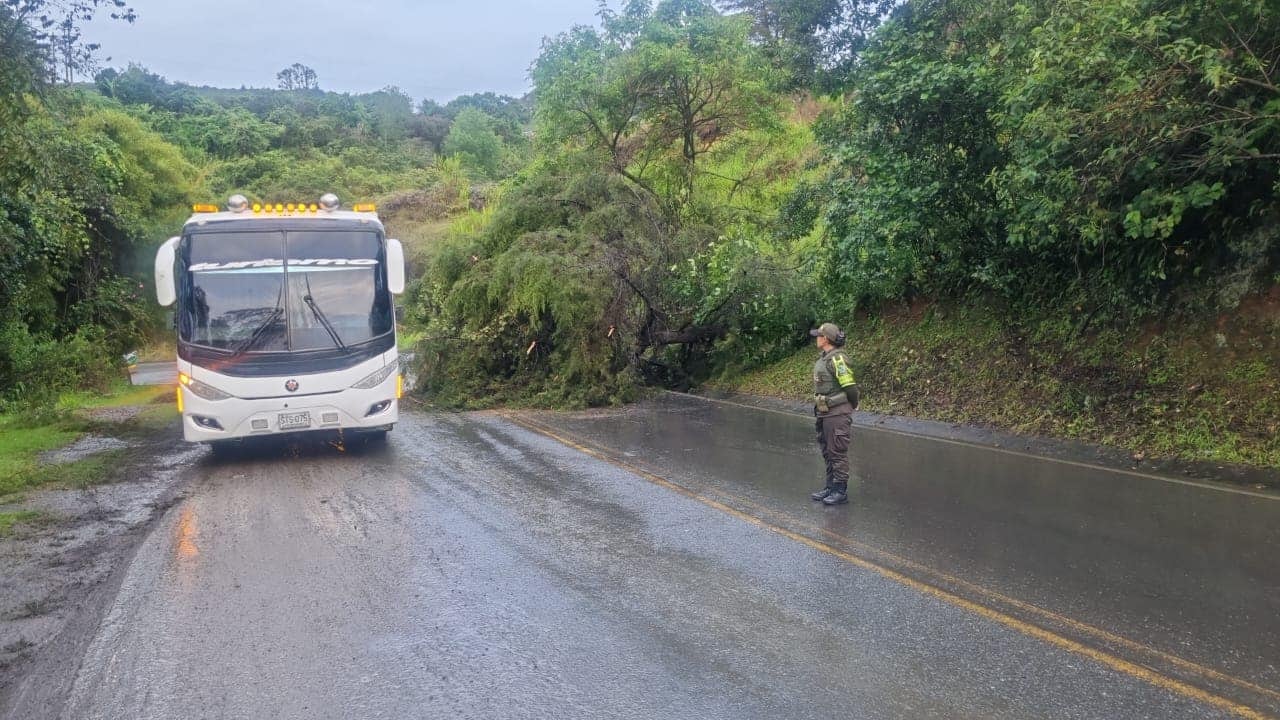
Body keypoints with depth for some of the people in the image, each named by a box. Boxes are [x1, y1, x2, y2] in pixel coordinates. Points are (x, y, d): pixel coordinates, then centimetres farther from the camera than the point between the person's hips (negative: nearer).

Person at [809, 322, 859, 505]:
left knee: (838, 453, -2)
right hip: (825, 413, 10)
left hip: (837, 414, -10)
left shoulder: (837, 359, -18)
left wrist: (852, 406, -3)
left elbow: (849, 386, -18)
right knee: (827, 452, 15)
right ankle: (831, 487, 24)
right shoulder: (825, 359, 12)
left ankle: (841, 492, 5)